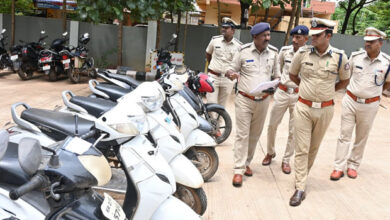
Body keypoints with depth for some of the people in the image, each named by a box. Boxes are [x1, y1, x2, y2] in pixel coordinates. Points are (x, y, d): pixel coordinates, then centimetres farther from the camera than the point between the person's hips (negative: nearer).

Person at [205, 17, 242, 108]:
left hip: (228, 79, 0)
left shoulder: (239, 45, -6)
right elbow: (208, 53, 16)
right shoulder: (215, 40, -2)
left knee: (221, 106, 12)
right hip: (213, 77, 0)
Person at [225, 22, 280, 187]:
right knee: (242, 135, -4)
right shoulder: (243, 51, -7)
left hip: (263, 101, 4)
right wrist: (231, 74, -25)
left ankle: (247, 163, 30)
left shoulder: (273, 52, 3)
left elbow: (276, 75, 11)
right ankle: (239, 170, 1)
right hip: (244, 100, -3)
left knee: (255, 135, 13)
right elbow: (231, 69, -1)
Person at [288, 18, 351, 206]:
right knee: (301, 149, -1)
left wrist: (328, 91, 7)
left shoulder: (339, 57, -7)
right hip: (303, 107, -1)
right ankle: (300, 188, 4)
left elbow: (345, 80, 10)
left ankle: (303, 175, 36)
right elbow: (293, 75, 11)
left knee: (314, 147, 15)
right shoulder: (302, 53, -6)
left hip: (325, 109, 1)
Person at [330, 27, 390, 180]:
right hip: (350, 101, 1)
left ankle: (353, 165, 28)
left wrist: (375, 93, 4)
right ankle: (339, 167, 8)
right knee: (344, 134, 2)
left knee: (362, 137, 13)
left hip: (369, 105, 0)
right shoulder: (355, 56, -7)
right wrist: (351, 91, 7)